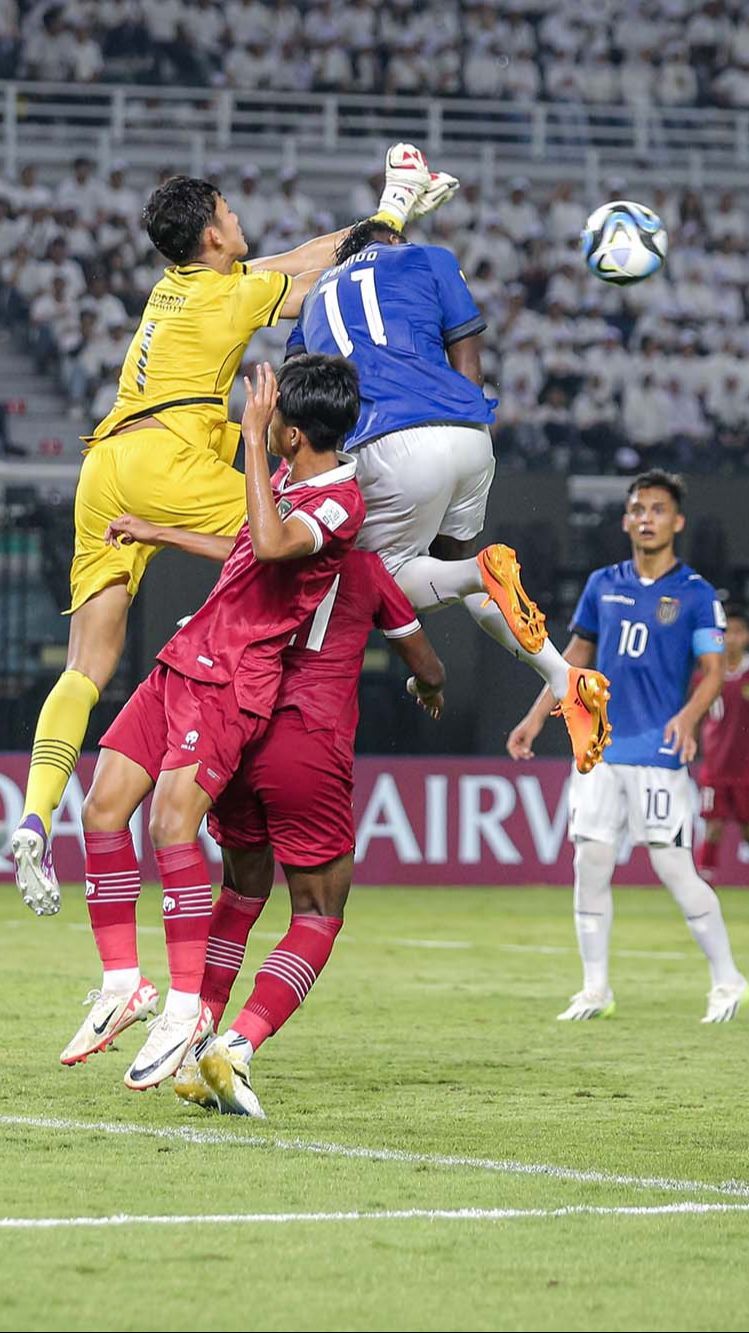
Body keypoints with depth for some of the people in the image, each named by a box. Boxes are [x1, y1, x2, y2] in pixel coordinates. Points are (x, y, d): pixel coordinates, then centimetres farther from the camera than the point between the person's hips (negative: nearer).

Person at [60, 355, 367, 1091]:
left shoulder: (340, 500, -14)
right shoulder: (287, 476, 14)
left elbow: (272, 544, -34)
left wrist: (252, 437, -28)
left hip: (236, 682, -9)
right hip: (185, 659, 9)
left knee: (172, 818, -22)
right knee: (103, 809, -1)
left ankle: (185, 1006, -16)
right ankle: (122, 984, 7)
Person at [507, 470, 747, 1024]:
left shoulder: (695, 593, -2)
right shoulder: (604, 585, 10)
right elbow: (577, 654, 20)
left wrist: (689, 715, -24)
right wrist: (537, 717, 16)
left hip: (659, 752, -5)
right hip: (601, 748, 5)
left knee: (674, 869, -8)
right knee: (590, 864, 1)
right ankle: (596, 989, 10)